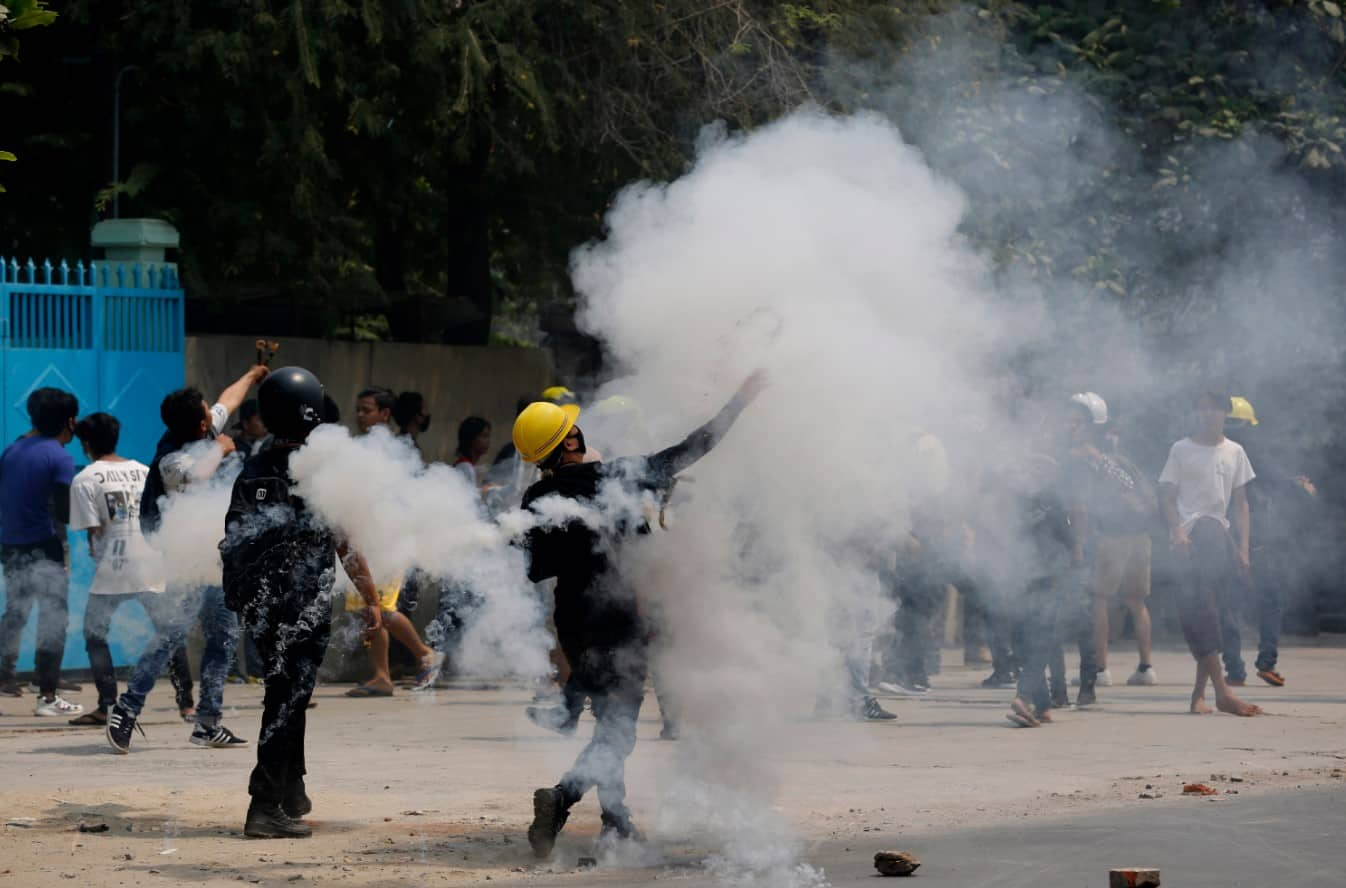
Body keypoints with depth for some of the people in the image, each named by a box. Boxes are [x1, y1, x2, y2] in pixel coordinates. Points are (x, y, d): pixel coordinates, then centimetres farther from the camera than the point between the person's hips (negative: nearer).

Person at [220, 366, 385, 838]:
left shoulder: (251, 473, 6)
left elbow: (233, 543, 10)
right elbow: (347, 544, -10)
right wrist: (371, 599, 0)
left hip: (258, 603, 6)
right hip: (305, 606, -6)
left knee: (287, 694, 21)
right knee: (288, 699, -4)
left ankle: (291, 794, 32)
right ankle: (267, 808, -9)